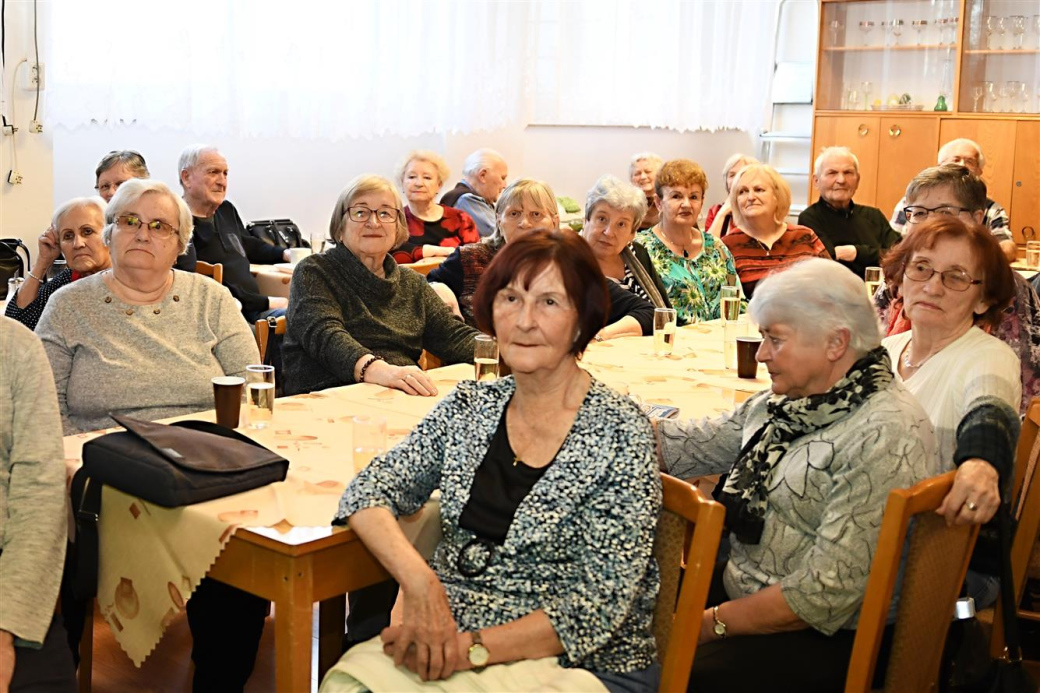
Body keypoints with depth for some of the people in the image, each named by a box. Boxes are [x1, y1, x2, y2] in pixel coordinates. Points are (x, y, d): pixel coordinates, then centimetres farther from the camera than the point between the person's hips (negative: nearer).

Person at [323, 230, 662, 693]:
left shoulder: (619, 433, -9)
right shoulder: (470, 406, 6)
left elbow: (599, 605, -13)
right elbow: (369, 491, 2)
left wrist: (473, 649, -21)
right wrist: (419, 580, -16)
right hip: (448, 644, 5)